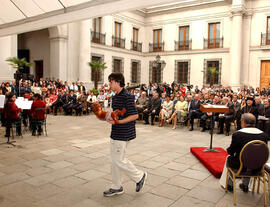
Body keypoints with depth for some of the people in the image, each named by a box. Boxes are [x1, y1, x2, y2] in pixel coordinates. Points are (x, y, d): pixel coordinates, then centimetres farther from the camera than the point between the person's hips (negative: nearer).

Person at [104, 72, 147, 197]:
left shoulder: (127, 96, -18)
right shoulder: (115, 97, 12)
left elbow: (135, 115, -20)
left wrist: (118, 121, -23)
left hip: (123, 134, -10)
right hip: (116, 133, 10)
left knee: (119, 160, -3)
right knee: (114, 159, 14)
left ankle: (139, 176, 19)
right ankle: (117, 187, 27)